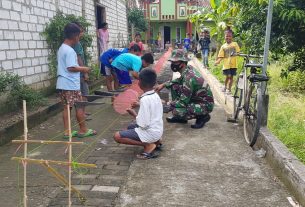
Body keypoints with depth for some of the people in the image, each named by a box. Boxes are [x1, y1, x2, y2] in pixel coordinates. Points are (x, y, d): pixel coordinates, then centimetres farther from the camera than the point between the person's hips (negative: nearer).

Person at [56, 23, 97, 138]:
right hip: (71, 85, -9)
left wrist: (80, 68, 16)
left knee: (66, 107, 10)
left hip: (62, 84, 9)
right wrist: (83, 69, -10)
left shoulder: (61, 49, 14)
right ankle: (83, 130, 13)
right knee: (79, 107, 2)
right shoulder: (70, 51, -17)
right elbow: (71, 67, -23)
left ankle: (67, 131, 14)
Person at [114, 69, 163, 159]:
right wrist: (139, 105, 11)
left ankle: (148, 145, -10)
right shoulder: (155, 95, 3)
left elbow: (143, 124, -24)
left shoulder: (145, 99, -24)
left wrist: (134, 114, -8)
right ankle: (155, 141, 15)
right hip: (157, 130, 9)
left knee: (117, 136, -12)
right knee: (130, 127, 30)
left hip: (150, 132, -9)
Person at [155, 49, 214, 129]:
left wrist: (169, 105, -14)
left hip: (205, 104, -9)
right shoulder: (188, 69, -3)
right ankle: (179, 117, 13)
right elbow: (180, 80, 20)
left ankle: (203, 116, 0)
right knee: (174, 86, 2)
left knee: (178, 111, -27)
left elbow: (183, 103, -27)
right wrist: (164, 84, 8)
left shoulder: (189, 77, -30)